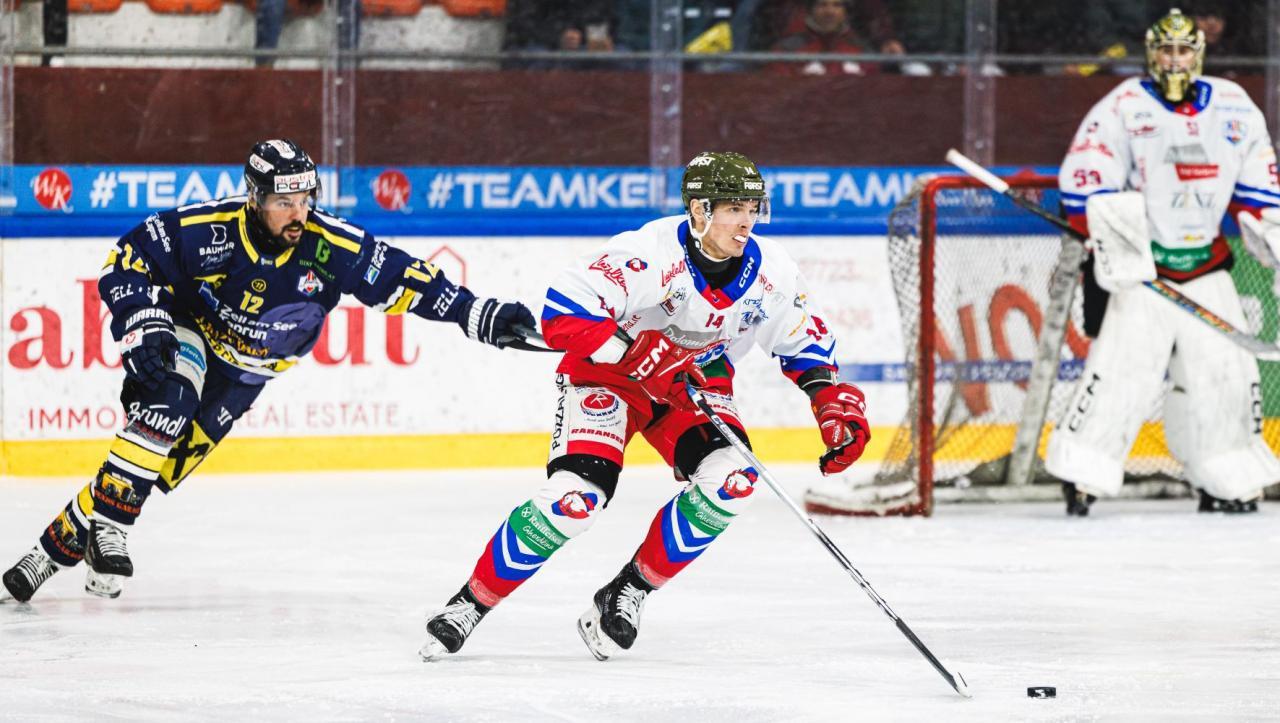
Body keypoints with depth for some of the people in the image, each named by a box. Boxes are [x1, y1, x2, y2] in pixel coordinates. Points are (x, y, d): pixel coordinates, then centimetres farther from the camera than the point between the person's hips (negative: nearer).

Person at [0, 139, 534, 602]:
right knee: (168, 404, -33)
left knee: (173, 459, -7)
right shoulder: (204, 229, -28)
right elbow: (127, 262, -18)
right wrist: (145, 328, -30)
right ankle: (110, 527, -24)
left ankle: (63, 542, 1)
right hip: (186, 332, -2)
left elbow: (405, 279, -17)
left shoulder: (331, 250, -23)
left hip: (245, 370, 2)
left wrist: (480, 315, -23)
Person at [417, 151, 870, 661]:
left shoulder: (771, 273, -12)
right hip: (606, 376, -5)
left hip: (693, 388, 5)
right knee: (574, 498, -24)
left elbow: (806, 341, 6)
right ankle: (471, 603, -7)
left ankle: (628, 594, -5)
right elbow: (563, 312, -33)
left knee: (732, 481, -21)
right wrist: (639, 355, -39)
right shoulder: (649, 253, -30)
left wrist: (835, 403, -7)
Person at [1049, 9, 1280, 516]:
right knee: (1123, 365, -15)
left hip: (1206, 269, 4)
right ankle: (1081, 475, -11)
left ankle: (1228, 481, 13)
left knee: (1227, 370, 1)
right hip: (1138, 267, -4)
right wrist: (1114, 244, -20)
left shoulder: (1233, 109, 6)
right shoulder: (1123, 108, -7)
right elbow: (1085, 183, -11)